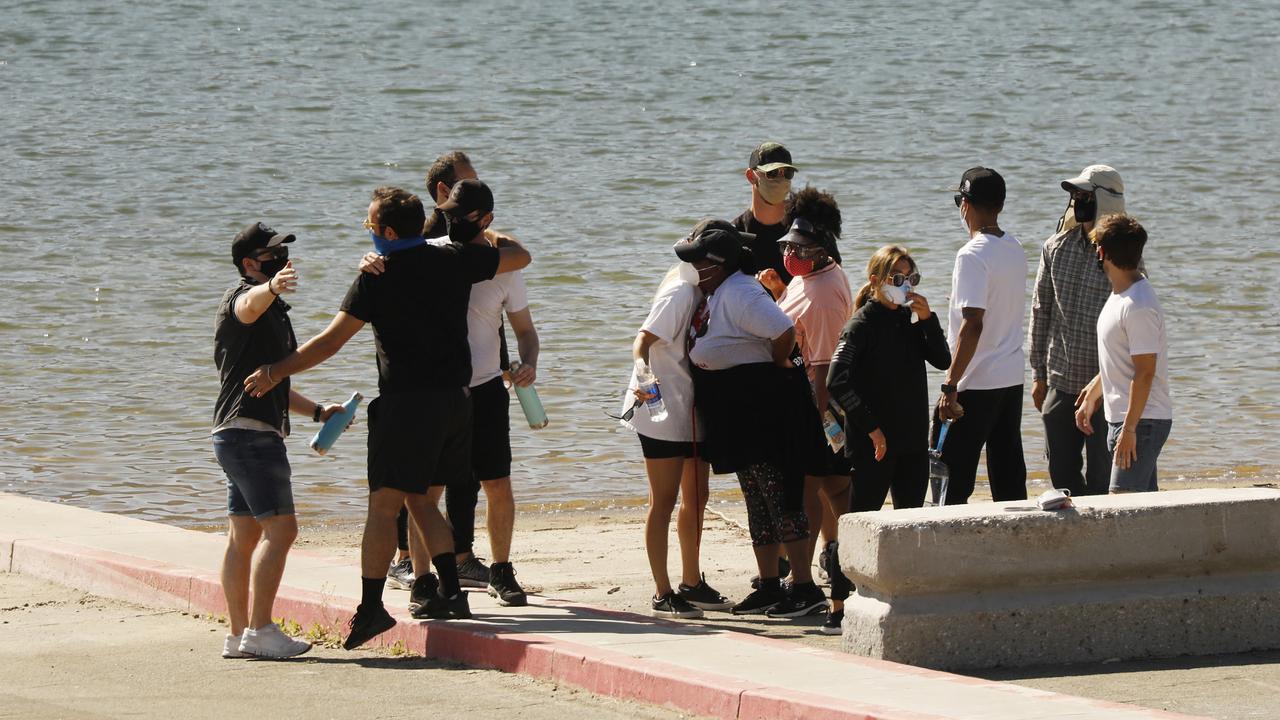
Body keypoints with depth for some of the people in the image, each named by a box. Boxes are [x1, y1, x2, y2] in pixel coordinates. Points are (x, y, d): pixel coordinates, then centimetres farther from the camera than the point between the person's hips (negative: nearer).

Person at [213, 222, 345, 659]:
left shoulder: (272, 310, 26)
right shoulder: (244, 296, -7)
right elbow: (249, 307, -36)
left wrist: (316, 411, 24)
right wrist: (271, 287, -57)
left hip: (244, 435, 11)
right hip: (249, 432, -11)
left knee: (244, 536, 9)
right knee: (281, 529, -16)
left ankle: (239, 635, 9)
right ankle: (259, 630, -19)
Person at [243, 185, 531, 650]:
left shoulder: (377, 277, -9)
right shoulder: (455, 260, 4)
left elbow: (330, 341, -9)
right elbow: (519, 257, 18)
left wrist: (275, 372, -2)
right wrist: (486, 233, 36)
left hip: (406, 402, -6)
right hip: (455, 398, 6)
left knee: (384, 506, -5)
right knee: (418, 497, 18)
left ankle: (371, 607, -10)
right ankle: (450, 593, 12)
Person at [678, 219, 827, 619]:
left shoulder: (738, 293, -20)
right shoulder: (714, 294, 12)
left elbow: (783, 331, -31)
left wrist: (778, 366, -16)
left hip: (762, 408, -11)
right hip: (738, 416, 11)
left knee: (778, 498, -10)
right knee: (757, 501, 14)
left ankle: (805, 587, -9)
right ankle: (769, 586, 20)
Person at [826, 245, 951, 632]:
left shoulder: (910, 320, 11)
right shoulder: (863, 324, -10)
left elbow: (942, 360, 3)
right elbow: (837, 383, -17)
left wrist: (927, 319, -9)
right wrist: (870, 427, -19)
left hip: (912, 440, 7)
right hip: (874, 443, -7)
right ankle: (837, 609, -3)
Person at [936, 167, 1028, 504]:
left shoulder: (973, 255, -16)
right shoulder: (1015, 249, 9)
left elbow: (972, 325, -22)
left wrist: (950, 387, -21)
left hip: (977, 385, -8)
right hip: (1012, 378, 8)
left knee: (951, 480, -4)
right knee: (1009, 479, 10)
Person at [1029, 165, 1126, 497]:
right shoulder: (1056, 248, 6)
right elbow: (1040, 311, 12)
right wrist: (1039, 375, 10)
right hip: (1060, 383, 5)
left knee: (1101, 479, -2)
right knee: (1062, 474, 10)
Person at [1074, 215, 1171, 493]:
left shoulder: (1139, 308, -21)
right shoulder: (1120, 295, 11)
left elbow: (1145, 373, -22)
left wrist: (1129, 429, -21)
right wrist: (1090, 397, 30)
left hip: (1142, 420, -10)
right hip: (1122, 417, 10)